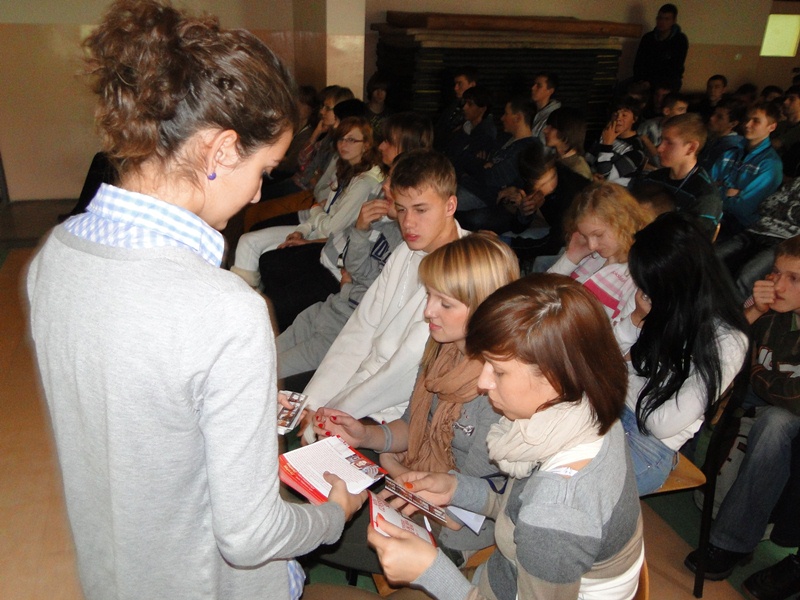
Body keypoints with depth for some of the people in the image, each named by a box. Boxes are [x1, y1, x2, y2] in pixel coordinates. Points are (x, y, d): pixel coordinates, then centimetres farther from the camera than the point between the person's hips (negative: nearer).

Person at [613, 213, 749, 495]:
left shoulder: (726, 343, -19)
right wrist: (636, 319, -14)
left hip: (650, 442, -6)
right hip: (610, 406, 6)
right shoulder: (665, 309, -3)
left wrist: (628, 368, -3)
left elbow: (664, 424, -17)